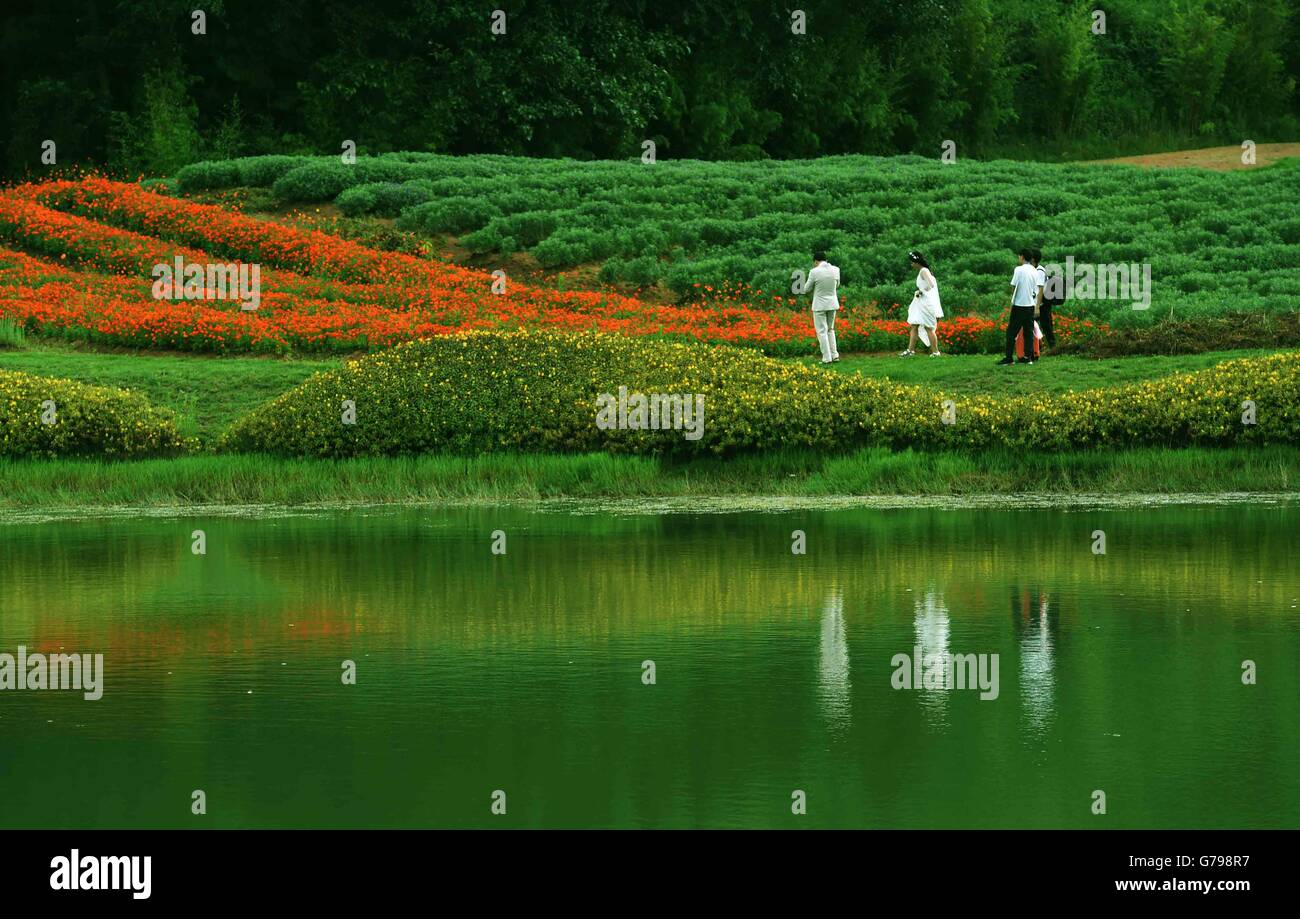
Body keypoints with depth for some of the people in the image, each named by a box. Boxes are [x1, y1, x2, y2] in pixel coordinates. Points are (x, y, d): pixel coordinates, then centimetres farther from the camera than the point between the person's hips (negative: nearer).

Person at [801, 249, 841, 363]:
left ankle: (827, 358, -1)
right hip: (832, 304, 5)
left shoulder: (814, 272, -17)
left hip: (820, 305, -5)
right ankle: (834, 355, 15)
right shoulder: (835, 270, -4)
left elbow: (807, 289, -6)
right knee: (830, 329, 20)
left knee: (822, 332, 3)